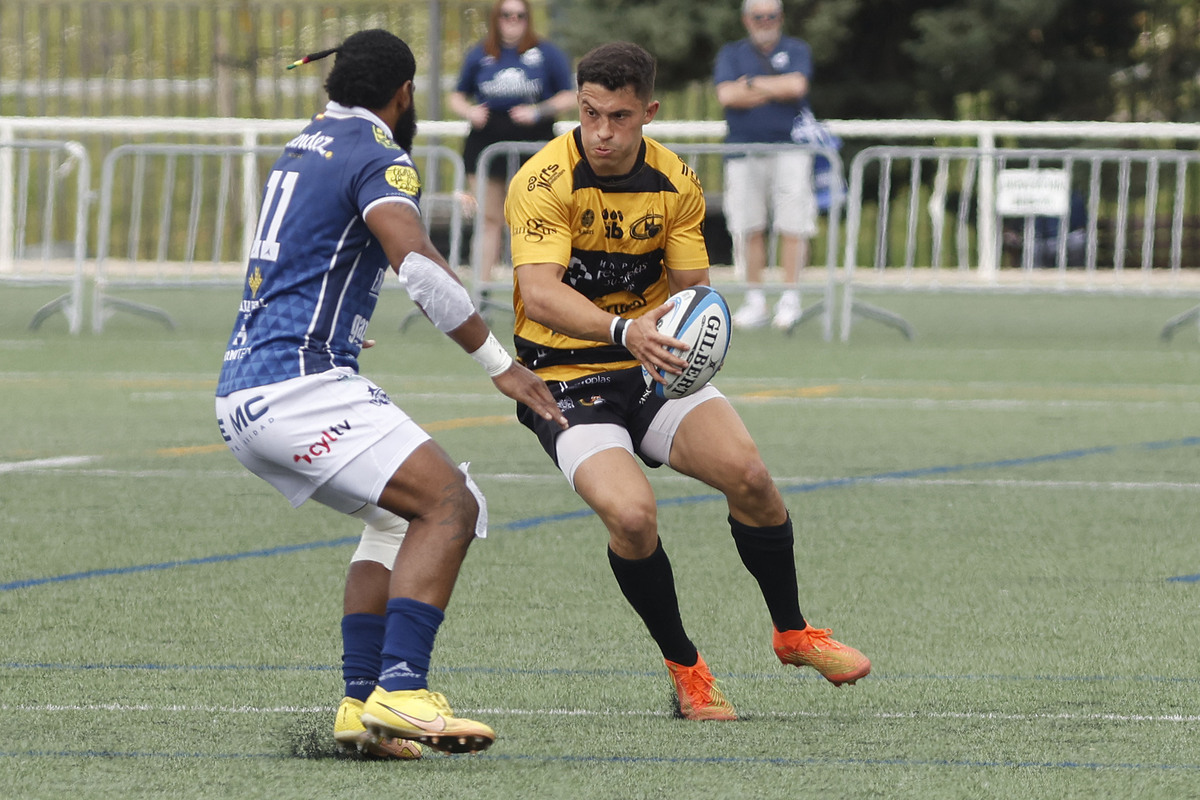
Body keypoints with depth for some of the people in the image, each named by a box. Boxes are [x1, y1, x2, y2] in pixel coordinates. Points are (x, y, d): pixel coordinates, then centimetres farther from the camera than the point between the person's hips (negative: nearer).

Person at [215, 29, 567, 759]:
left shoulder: (306, 147, 22)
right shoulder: (379, 157, -7)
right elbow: (417, 262, -25)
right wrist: (499, 362, -24)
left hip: (245, 390, 10)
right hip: (297, 386, -10)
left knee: (396, 518, 21)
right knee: (449, 505, -17)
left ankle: (363, 700, 12)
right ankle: (400, 691, -29)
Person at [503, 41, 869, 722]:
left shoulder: (676, 183, -1)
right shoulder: (544, 182, -18)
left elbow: (692, 290, -2)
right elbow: (540, 293, -30)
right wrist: (624, 330, -47)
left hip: (655, 368, 4)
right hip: (565, 377, -4)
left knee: (747, 473, -18)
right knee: (631, 514, -27)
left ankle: (792, 632, 8)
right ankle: (685, 668, -3)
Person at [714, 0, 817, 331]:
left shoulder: (797, 50, 10)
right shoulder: (731, 53, 12)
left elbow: (796, 85, -9)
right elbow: (726, 95, -5)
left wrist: (752, 83, -2)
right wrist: (776, 90, -5)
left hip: (789, 147, -1)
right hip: (744, 151, 1)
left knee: (792, 226, -10)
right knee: (750, 229, 1)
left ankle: (790, 301, -5)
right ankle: (755, 302, 8)